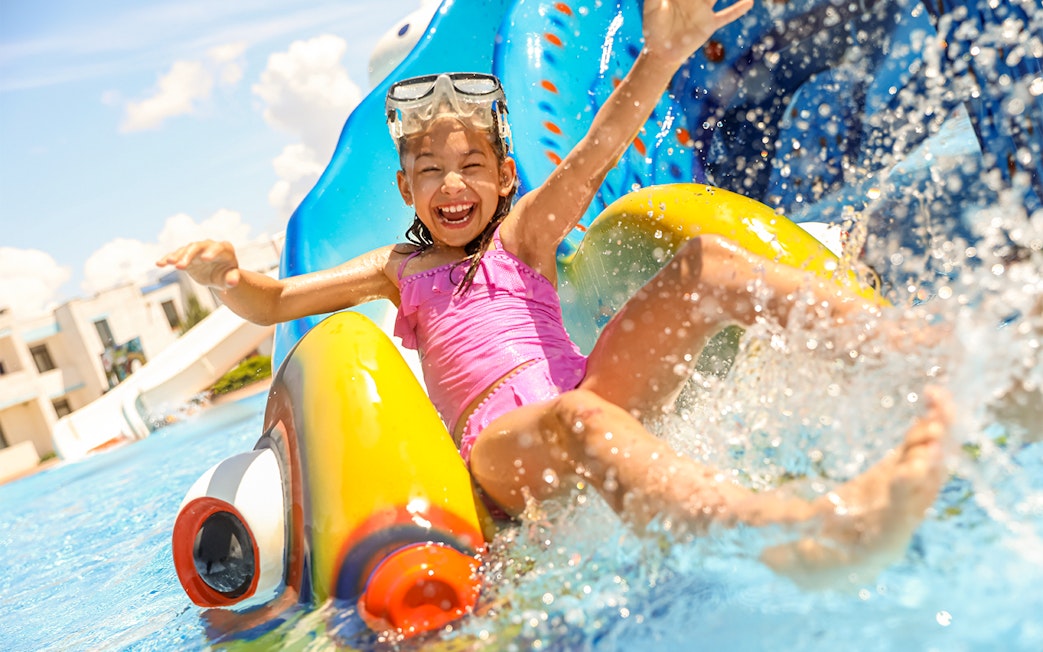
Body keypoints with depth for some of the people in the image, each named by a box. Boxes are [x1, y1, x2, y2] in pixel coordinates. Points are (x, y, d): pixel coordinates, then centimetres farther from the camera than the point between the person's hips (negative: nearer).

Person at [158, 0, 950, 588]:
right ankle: (808, 524, -62)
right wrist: (224, 274, -7)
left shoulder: (524, 234, 17)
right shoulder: (399, 269, 21)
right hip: (503, 451, -2)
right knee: (576, 417, -41)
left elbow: (593, 157, -2)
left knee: (708, 260, -13)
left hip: (597, 392, 3)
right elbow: (272, 303, 17)